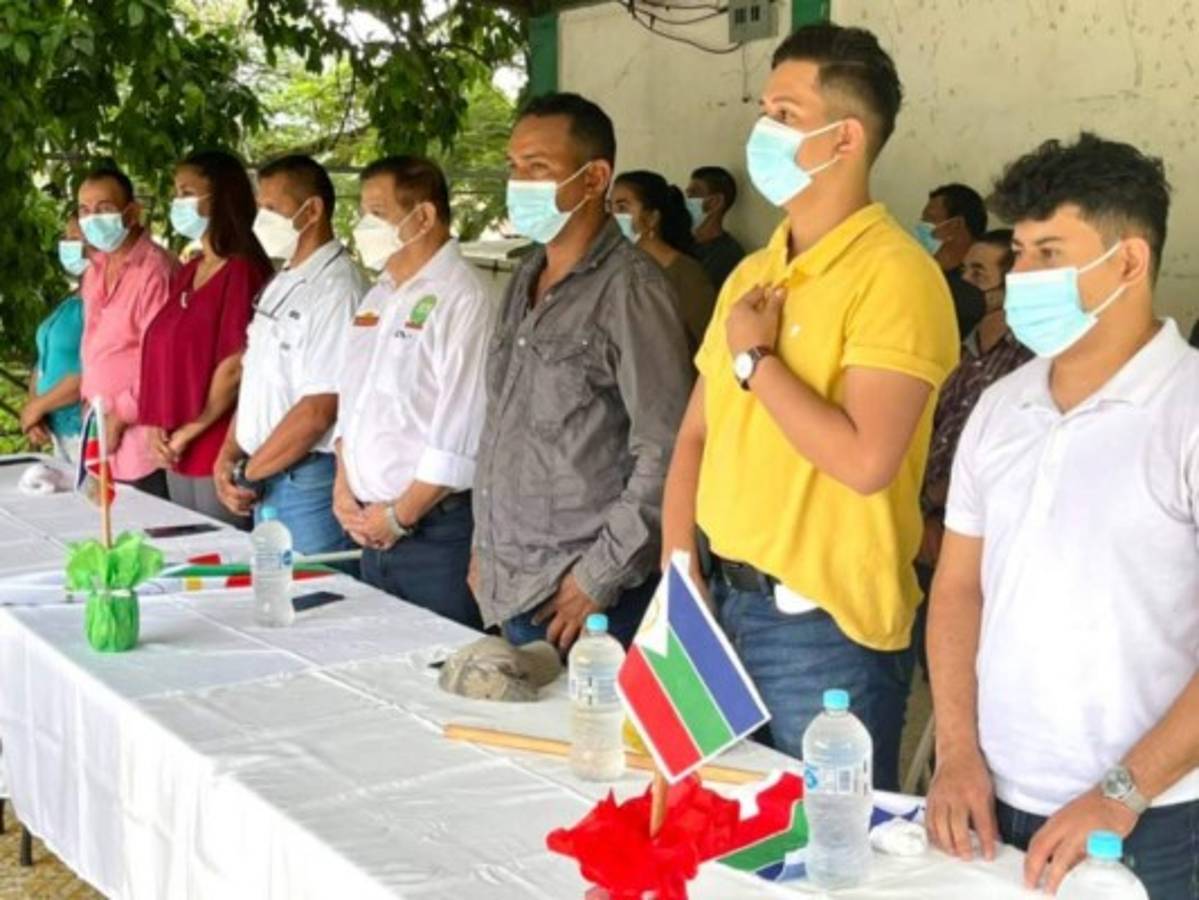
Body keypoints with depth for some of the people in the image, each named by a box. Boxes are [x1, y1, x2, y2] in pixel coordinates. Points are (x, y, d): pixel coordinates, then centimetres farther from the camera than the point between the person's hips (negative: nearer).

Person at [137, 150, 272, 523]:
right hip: (177, 456, 8)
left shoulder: (243, 271, -12)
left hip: (220, 451, -8)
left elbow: (235, 366, -17)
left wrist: (189, 432, -10)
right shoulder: (185, 274, 14)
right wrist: (157, 427, 4)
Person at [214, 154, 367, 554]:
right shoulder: (281, 285, 14)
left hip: (309, 477, -8)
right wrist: (228, 456, 4)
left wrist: (248, 473, -12)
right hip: (265, 480, 9)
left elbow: (319, 410, -20)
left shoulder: (335, 289, -15)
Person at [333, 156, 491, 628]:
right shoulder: (378, 297, 14)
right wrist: (343, 489, 6)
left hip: (436, 529, -8)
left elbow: (459, 435, -20)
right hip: (373, 530, 8)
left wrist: (399, 516, -14)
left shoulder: (461, 299, -14)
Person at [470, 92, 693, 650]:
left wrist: (603, 576, -16)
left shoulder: (629, 288, -13)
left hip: (580, 594, -7)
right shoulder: (525, 283, 12)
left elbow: (666, 453, -17)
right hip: (510, 587, 7)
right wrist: (484, 544, 15)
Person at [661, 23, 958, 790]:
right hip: (727, 604, 8)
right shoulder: (750, 275, 10)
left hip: (828, 628, -8)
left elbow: (865, 460, -25)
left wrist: (755, 358, -14)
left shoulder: (894, 274, -15)